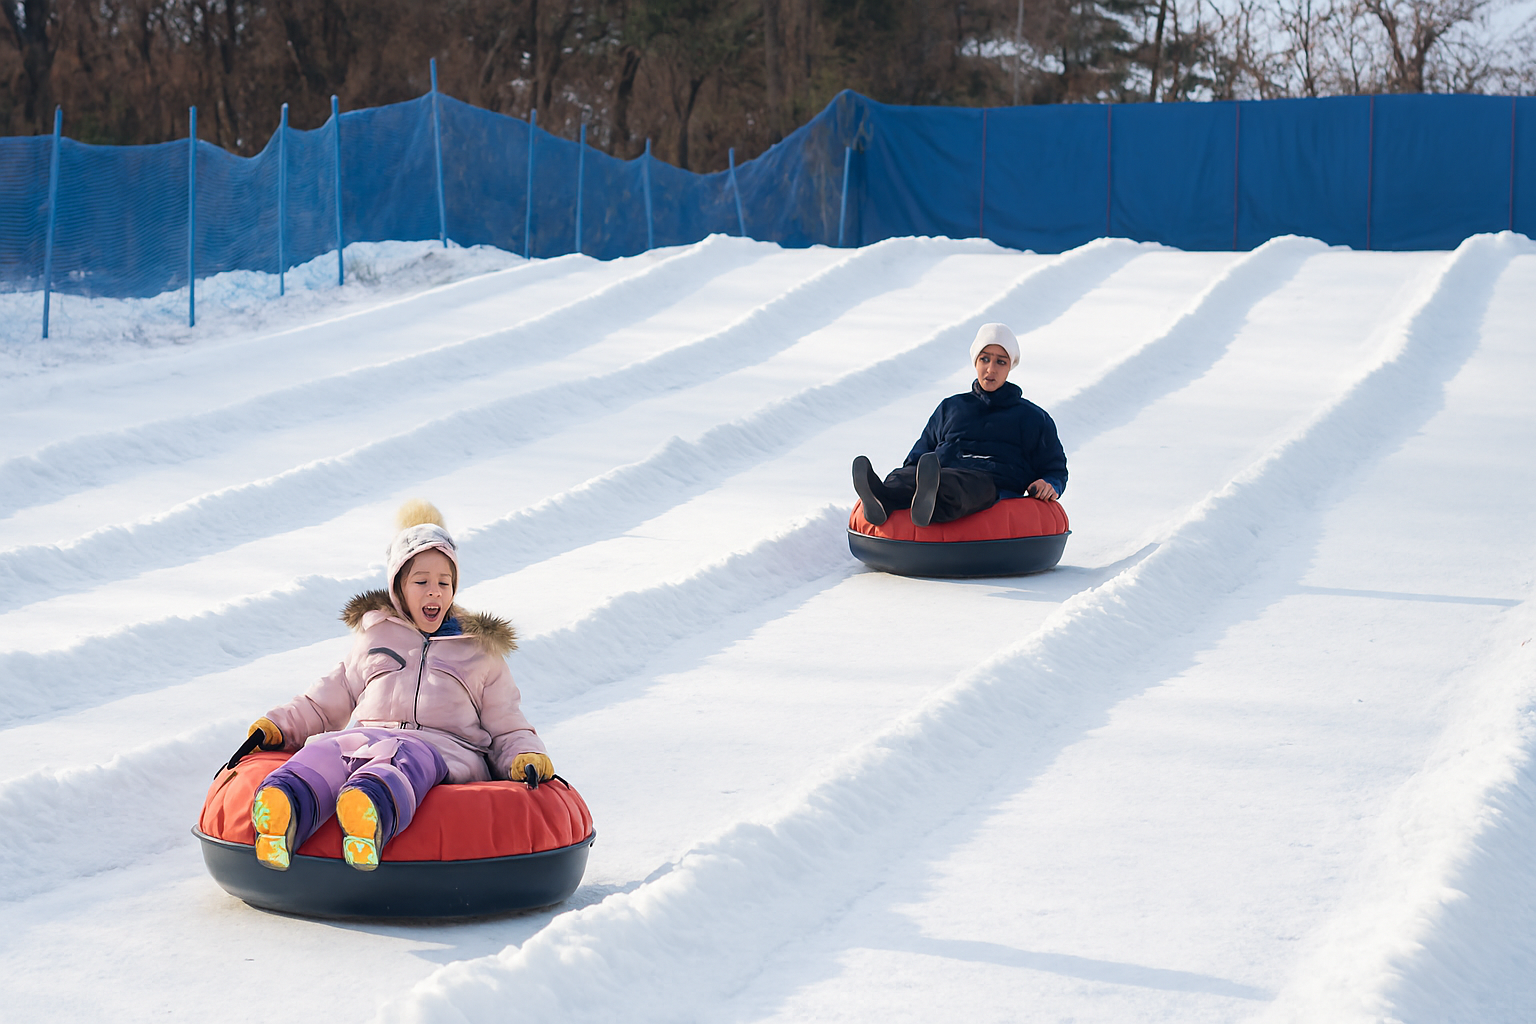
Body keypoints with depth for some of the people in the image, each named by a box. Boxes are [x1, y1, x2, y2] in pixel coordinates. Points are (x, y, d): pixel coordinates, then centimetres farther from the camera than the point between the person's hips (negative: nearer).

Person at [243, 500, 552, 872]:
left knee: (403, 758, -41)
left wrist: (527, 756, 2)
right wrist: (276, 726, 15)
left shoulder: (481, 653, 29)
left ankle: (373, 813, -75)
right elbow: (326, 704, 32)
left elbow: (506, 729, 25)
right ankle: (286, 808, -69)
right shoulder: (373, 637, 32)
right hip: (368, 734, 2)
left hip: (448, 748, -2)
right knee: (326, 751, -36)